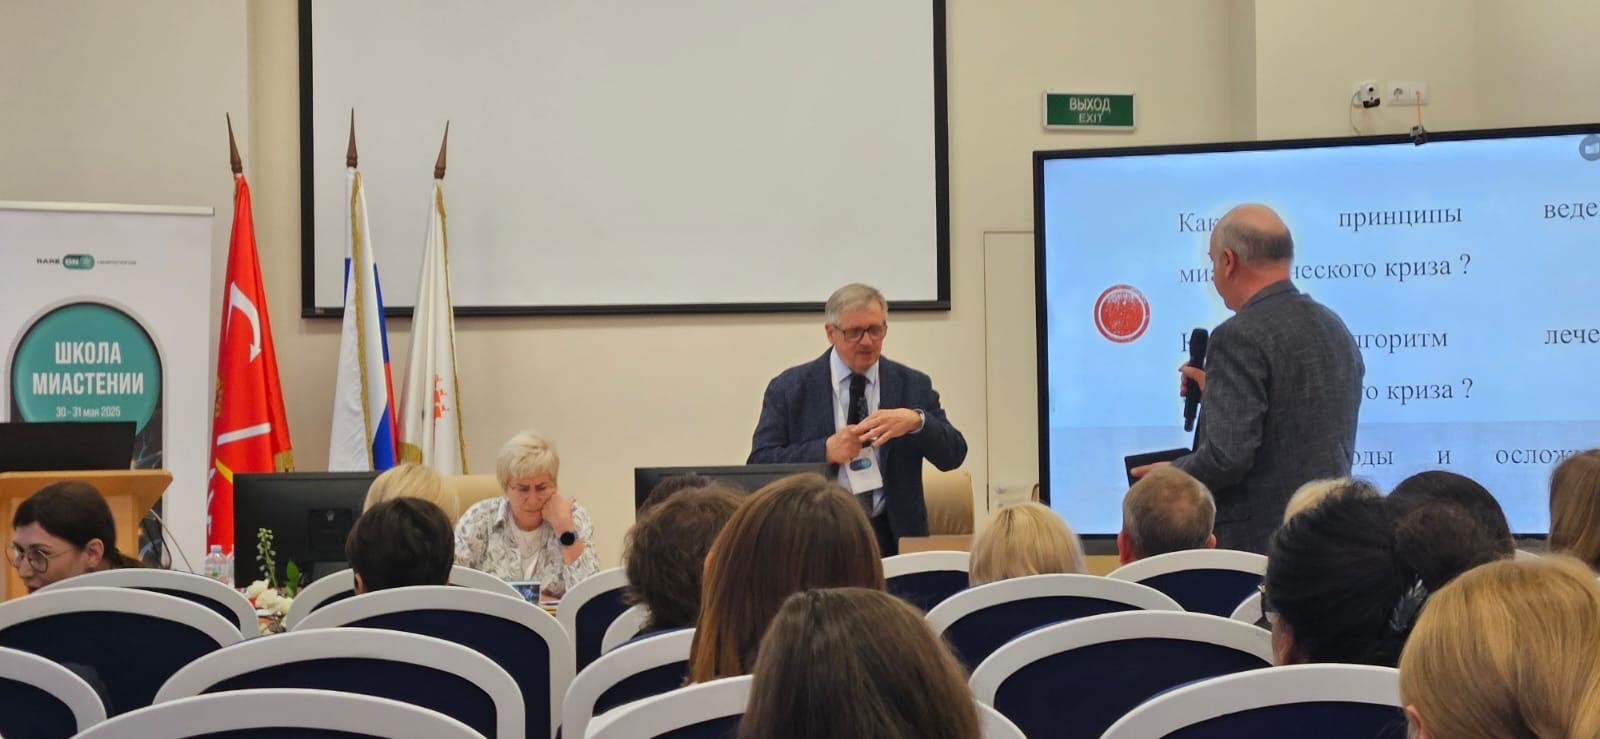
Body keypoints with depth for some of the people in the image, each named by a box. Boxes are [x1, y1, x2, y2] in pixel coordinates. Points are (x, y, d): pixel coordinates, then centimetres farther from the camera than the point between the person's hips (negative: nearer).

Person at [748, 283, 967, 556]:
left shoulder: (913, 385, 10)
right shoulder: (789, 388, 5)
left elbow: (953, 456, 3)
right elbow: (759, 462, -1)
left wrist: (916, 420, -17)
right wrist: (825, 450, -15)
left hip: (894, 536, 2)